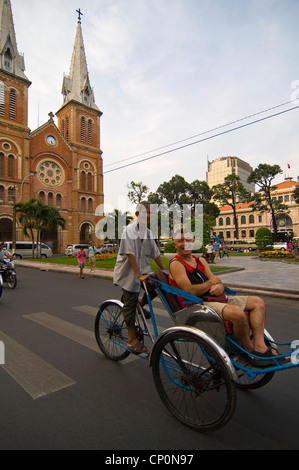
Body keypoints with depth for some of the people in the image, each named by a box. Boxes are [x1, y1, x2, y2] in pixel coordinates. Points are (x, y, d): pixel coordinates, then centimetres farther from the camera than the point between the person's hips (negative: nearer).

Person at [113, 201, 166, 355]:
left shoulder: (148, 232, 5)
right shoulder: (129, 230, -17)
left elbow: (155, 254, 9)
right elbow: (130, 255, -22)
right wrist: (139, 275, -25)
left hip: (143, 270, 7)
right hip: (129, 272, -6)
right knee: (130, 303, 0)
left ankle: (142, 304, 15)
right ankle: (132, 339, 16)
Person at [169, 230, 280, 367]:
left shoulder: (201, 261, 17)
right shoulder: (176, 264, -9)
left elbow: (218, 283, 13)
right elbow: (190, 291, -19)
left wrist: (220, 287, -13)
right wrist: (212, 282, -6)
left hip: (215, 299, 9)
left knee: (257, 302, 6)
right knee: (237, 313, -32)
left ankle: (260, 346, -5)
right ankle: (250, 350, -4)